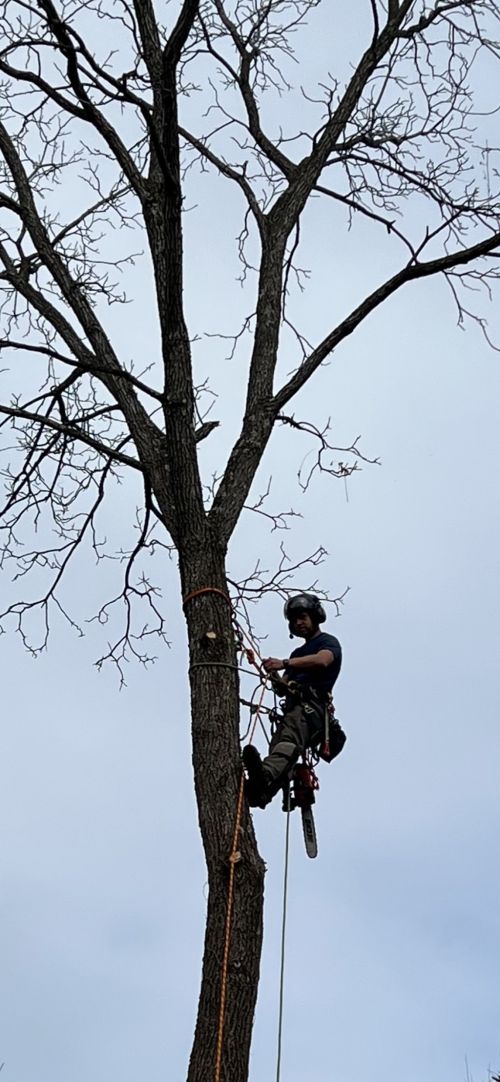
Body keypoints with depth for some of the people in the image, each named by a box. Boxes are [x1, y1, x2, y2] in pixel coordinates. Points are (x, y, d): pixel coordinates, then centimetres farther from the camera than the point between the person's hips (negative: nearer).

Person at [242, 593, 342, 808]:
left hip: (314, 706, -7)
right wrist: (276, 678, -2)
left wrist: (284, 663, -23)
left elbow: (322, 660, -12)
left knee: (290, 735, -38)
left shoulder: (329, 642, 15)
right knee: (278, 749, -23)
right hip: (294, 707, 7)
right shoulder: (298, 654, 38)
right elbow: (285, 686, 24)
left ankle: (264, 775, -66)